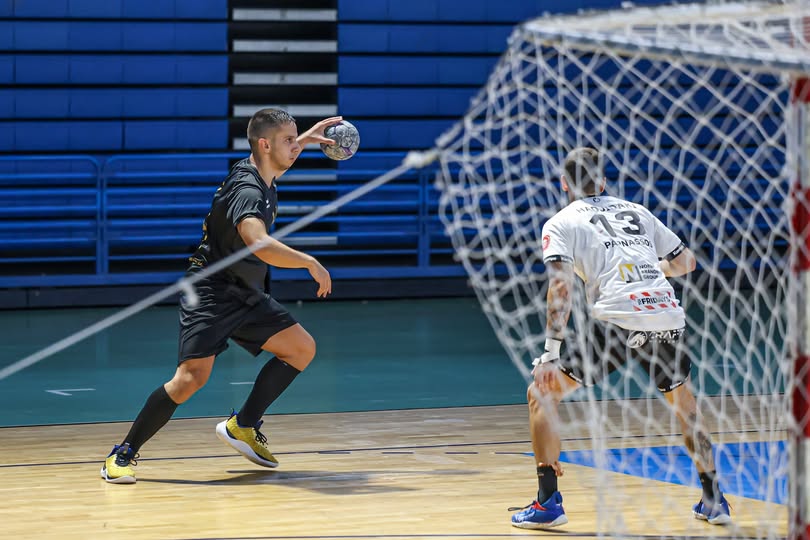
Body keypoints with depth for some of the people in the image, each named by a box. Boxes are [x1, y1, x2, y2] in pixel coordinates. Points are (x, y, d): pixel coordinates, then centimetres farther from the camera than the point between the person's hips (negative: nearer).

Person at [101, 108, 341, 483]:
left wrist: (304, 140, 26)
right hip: (211, 294, -9)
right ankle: (124, 453, -10)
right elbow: (260, 245, -44)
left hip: (246, 296, 9)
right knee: (193, 376, -22)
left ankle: (243, 426, 12)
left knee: (302, 348, 2)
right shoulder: (246, 191, -24)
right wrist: (311, 263, -35)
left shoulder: (262, 175, 5)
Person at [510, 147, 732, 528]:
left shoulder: (561, 223, 12)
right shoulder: (636, 211, 25)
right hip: (669, 316, 4)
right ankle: (714, 501, 26)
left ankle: (548, 503, 4)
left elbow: (561, 287, -3)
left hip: (617, 319, -4)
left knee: (542, 393, 10)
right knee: (685, 404, 29)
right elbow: (685, 261, 31)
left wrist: (551, 353, -6)